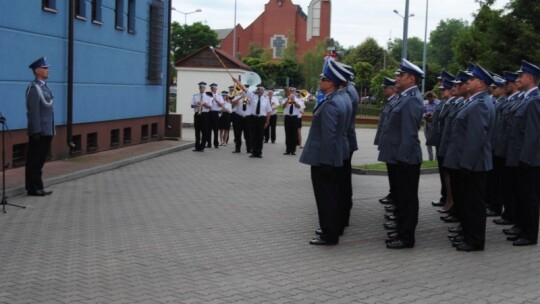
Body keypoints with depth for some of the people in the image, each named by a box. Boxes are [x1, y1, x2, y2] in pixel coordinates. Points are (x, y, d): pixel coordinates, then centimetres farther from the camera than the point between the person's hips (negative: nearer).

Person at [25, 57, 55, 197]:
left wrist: (52, 130, 17)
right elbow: (33, 111, -18)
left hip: (47, 131, 9)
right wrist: (36, 131, -21)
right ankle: (32, 189, 4)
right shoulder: (34, 88, -12)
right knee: (34, 161, -1)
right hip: (39, 132, -9)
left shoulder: (45, 87, 16)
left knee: (41, 160, 14)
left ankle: (38, 187, 21)